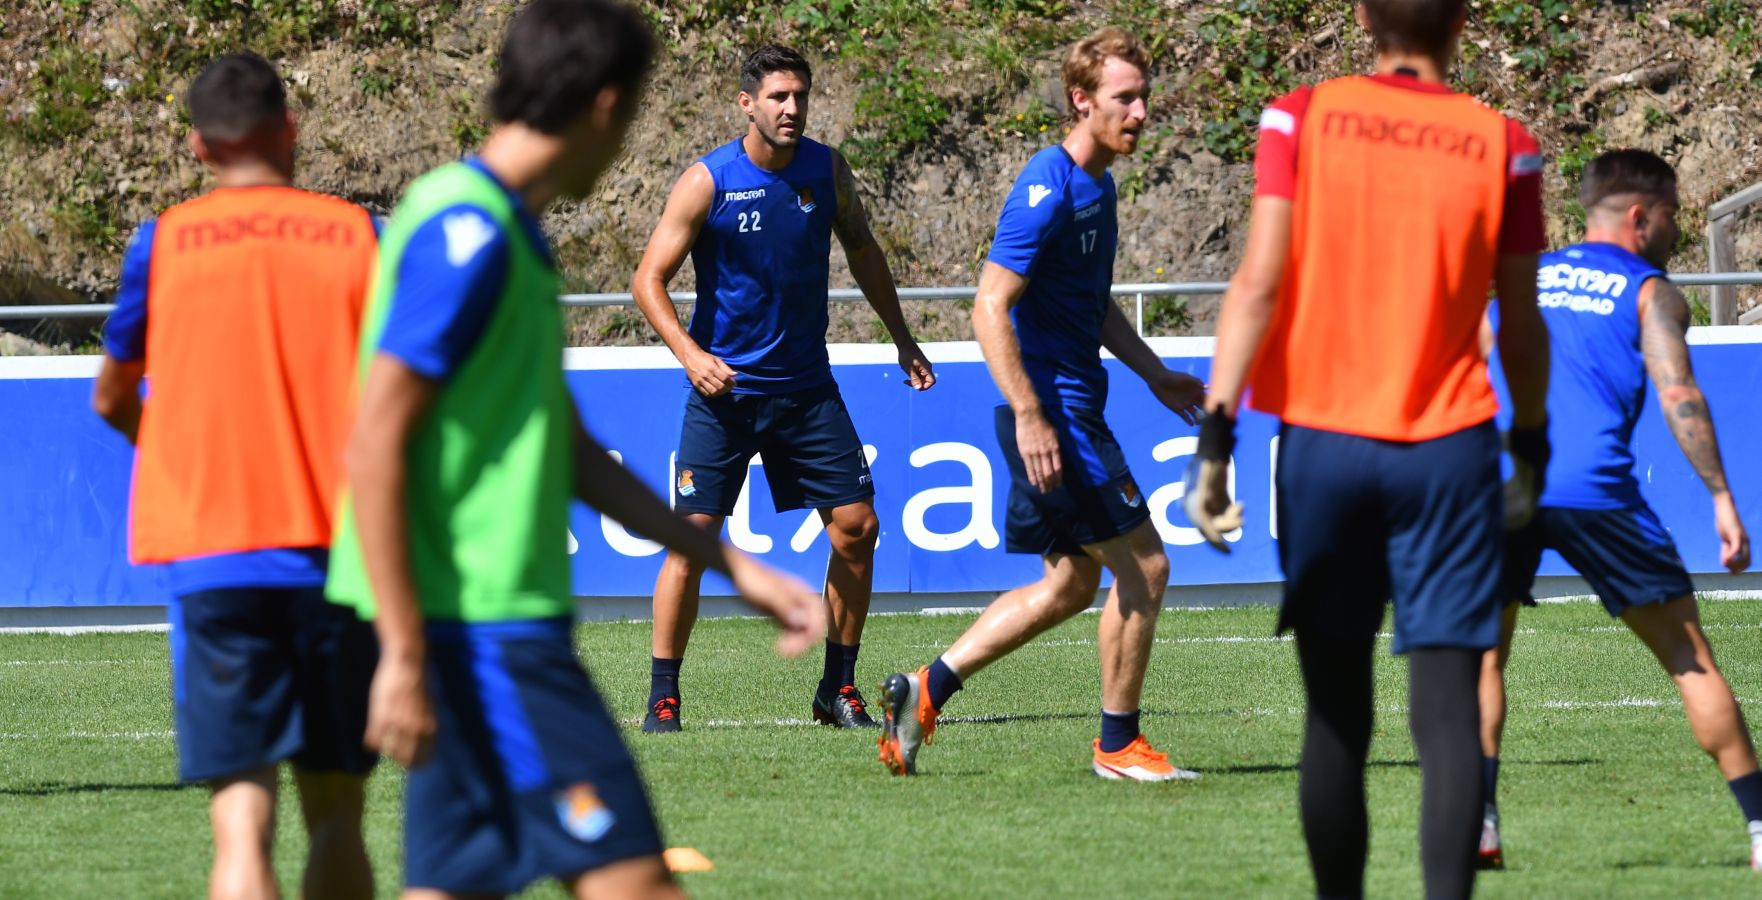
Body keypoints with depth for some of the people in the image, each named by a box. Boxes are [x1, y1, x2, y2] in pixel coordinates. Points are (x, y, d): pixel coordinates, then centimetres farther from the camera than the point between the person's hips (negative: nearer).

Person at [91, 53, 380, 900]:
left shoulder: (163, 243, 4)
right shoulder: (358, 235, 4)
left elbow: (111, 399, 17)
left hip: (211, 552, -1)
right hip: (339, 549, 1)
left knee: (241, 823, -7)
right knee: (334, 814, 12)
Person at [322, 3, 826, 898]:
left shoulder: (501, 232, 18)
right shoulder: (464, 234, -13)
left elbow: (571, 453, 25)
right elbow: (374, 447, -18)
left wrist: (732, 564, 25)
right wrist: (404, 655, -21)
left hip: (498, 630, 10)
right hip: (482, 627, -10)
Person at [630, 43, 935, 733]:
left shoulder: (826, 170, 1)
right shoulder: (708, 181, -11)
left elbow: (862, 251, 18)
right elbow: (649, 279, -10)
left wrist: (903, 340, 20)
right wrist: (690, 353, -24)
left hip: (806, 386, 4)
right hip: (725, 387, -4)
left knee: (857, 527, -2)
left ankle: (838, 690, 11)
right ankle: (662, 697, -1)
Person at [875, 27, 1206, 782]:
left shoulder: (1096, 186, 13)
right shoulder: (1047, 191, -17)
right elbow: (990, 309, -22)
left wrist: (1156, 376, 23)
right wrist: (1029, 417, -26)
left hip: (1073, 410, 10)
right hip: (1051, 412, -10)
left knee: (1073, 583, 14)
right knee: (1143, 566, -5)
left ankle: (926, 689, 15)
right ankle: (1118, 743, 6)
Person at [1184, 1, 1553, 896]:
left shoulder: (1301, 119, 0)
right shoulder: (1500, 145, 1)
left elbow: (1258, 283, -8)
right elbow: (1520, 326, 8)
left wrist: (1215, 435, -9)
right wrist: (1530, 446, 23)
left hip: (1321, 443, 1)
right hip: (1448, 453, -1)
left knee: (1336, 713, 10)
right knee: (1447, 710, -5)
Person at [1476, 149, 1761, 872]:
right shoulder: (1649, 292, 8)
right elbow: (1677, 395, -5)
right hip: (1594, 488, -3)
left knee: (1482, 656, 16)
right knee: (1690, 661, 7)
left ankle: (1477, 823, -2)